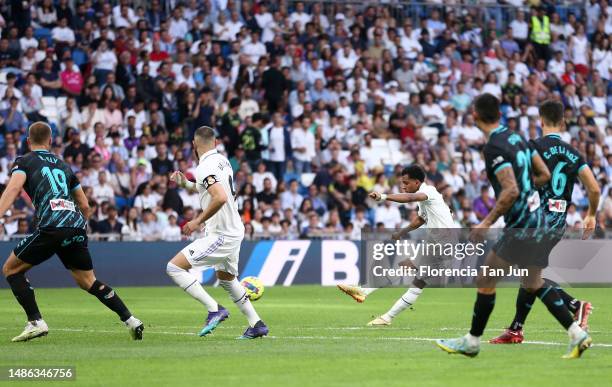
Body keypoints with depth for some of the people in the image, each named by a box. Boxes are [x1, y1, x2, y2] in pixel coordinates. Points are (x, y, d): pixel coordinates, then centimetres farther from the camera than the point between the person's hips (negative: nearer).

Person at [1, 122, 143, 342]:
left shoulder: (24, 162, 11)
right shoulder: (63, 166, 27)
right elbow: (84, 205, 29)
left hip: (52, 227, -6)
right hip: (77, 225, 6)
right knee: (88, 281, 21)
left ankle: (36, 322, -3)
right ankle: (130, 320, 13)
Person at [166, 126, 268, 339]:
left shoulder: (205, 167, -19)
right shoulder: (222, 160, 9)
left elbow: (220, 198, -33)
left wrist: (199, 221, -23)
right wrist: (185, 183, 19)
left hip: (221, 236, -10)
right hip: (234, 231, 10)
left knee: (174, 267, -11)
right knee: (226, 279, 28)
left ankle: (214, 309, -14)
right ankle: (256, 324, 30)